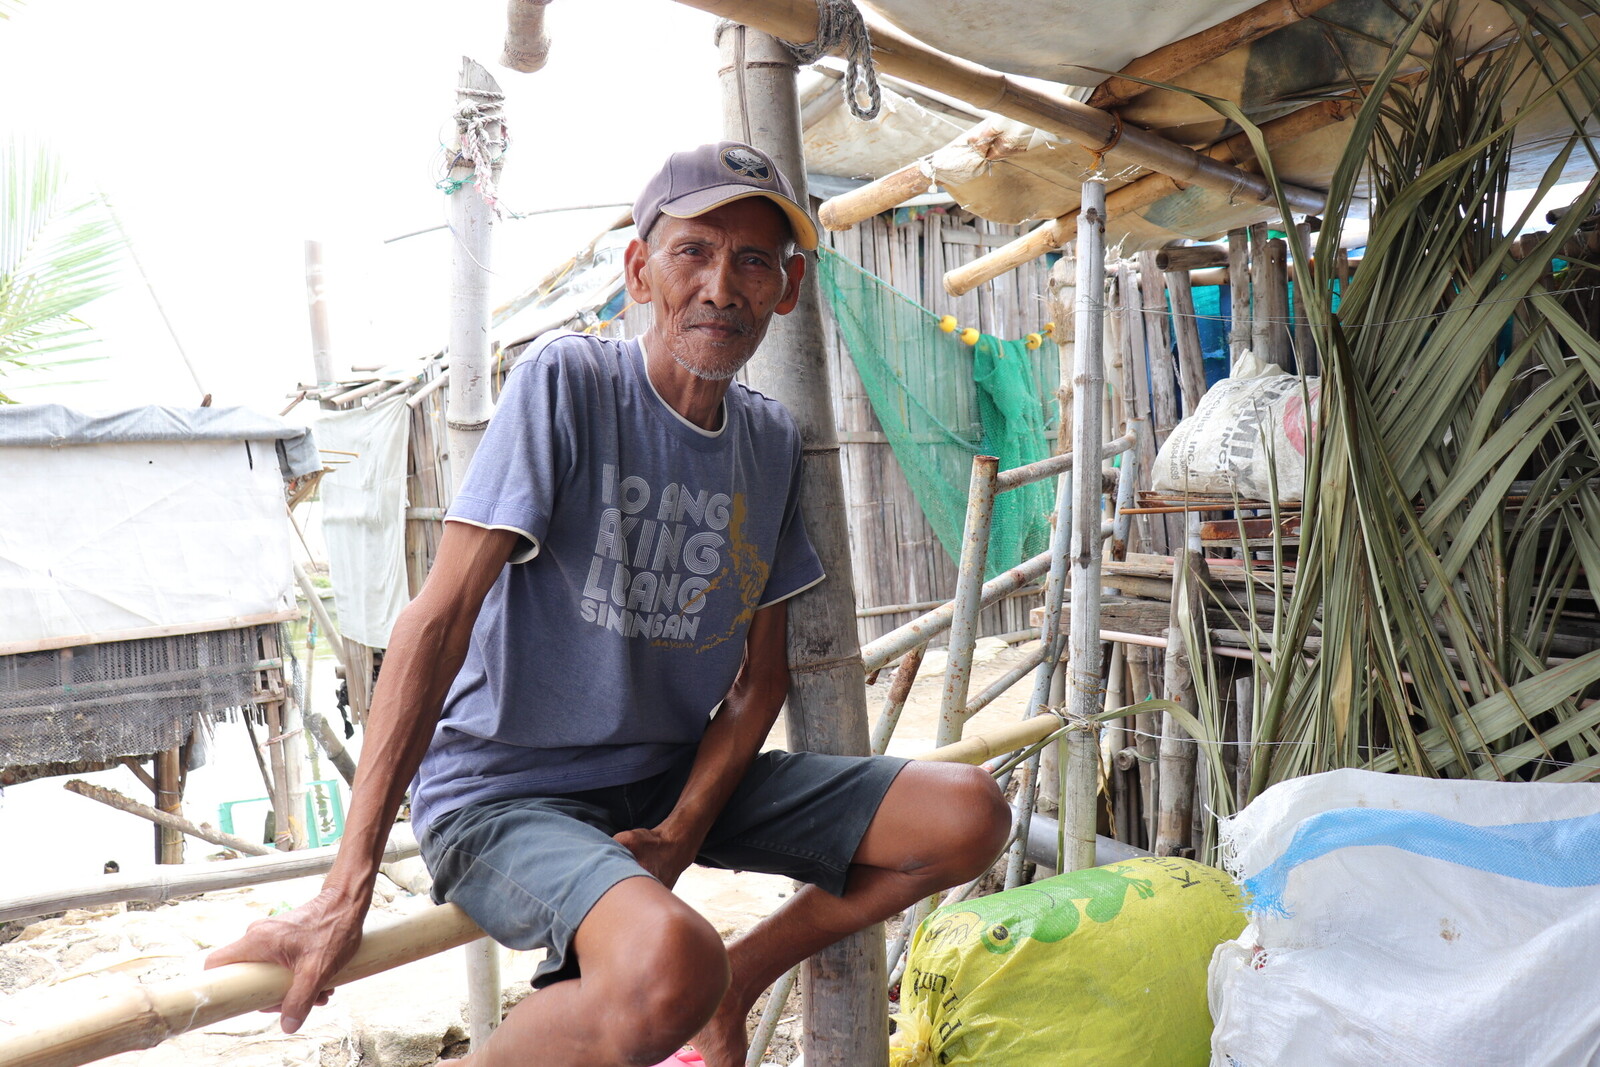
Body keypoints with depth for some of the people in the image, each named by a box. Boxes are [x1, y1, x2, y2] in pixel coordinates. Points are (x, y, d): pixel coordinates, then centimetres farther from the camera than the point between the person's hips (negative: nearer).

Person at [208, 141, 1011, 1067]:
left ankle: (731, 981, 12)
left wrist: (682, 832, -10)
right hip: (505, 791, -6)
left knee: (970, 815, -5)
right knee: (665, 970, -37)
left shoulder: (773, 442, 3)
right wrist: (346, 892, -22)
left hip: (678, 780, 6)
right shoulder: (568, 382, -14)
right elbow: (440, 619, -20)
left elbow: (760, 676, 5)